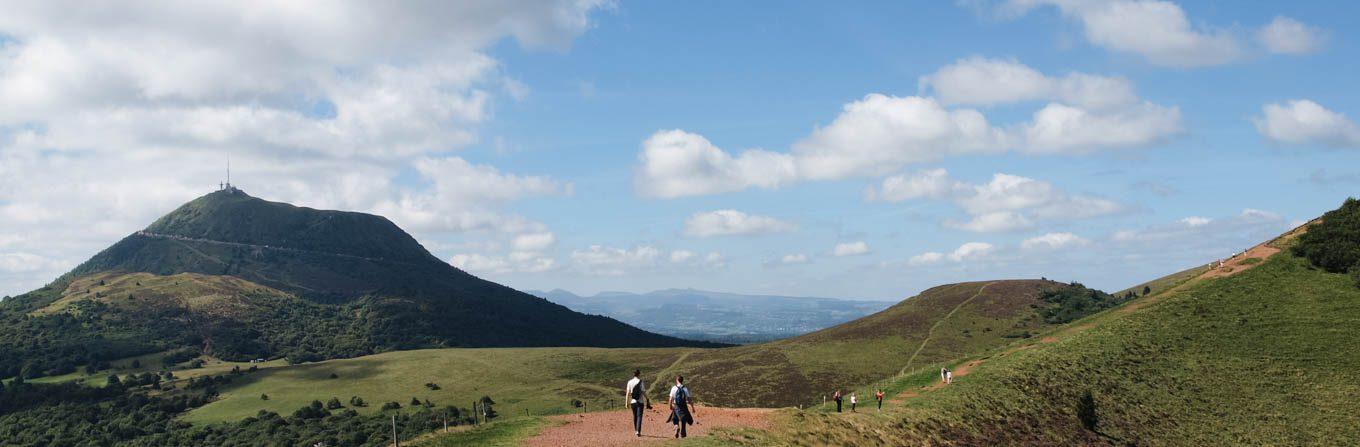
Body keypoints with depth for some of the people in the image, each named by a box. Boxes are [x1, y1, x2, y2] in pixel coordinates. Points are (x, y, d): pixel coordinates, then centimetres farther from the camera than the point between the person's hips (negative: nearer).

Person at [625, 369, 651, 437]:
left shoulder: (630, 382, 2)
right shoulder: (640, 382, -8)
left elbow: (627, 393, 0)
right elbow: (644, 392, -9)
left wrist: (627, 402, 4)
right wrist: (647, 400, 0)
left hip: (633, 402, 4)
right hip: (640, 402, -4)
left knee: (634, 416, 17)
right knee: (639, 416, -4)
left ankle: (636, 431, 27)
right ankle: (638, 431, -17)